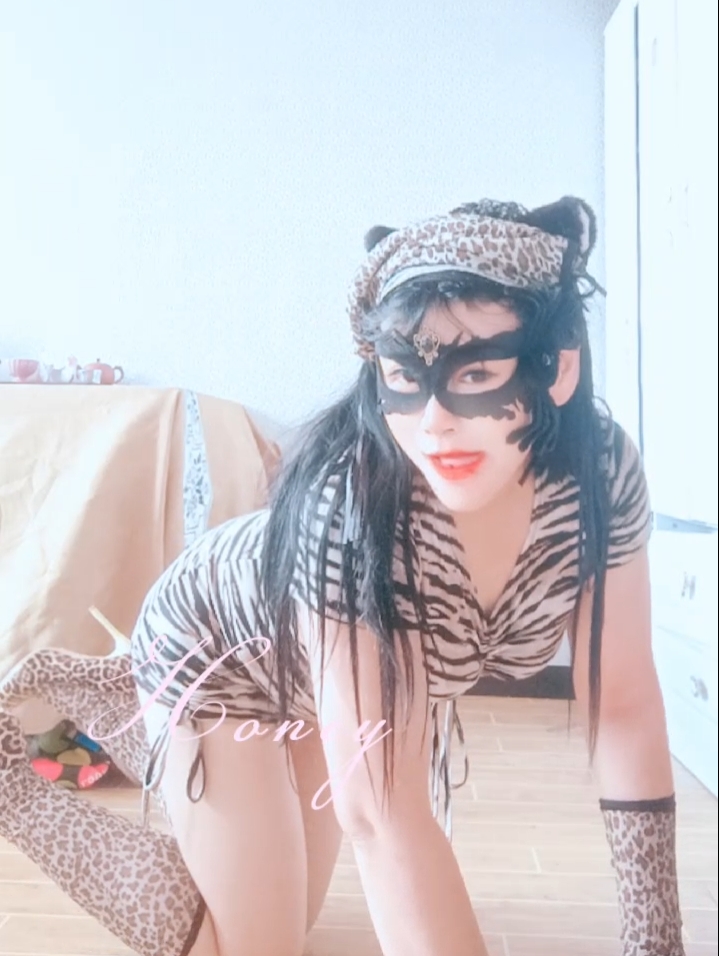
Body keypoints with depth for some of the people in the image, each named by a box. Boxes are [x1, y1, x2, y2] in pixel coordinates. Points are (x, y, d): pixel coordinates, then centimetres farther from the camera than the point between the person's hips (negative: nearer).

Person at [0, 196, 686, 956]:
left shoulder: (601, 466, -25)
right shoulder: (353, 497, -41)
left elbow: (624, 703, -18)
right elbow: (380, 810, -42)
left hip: (314, 675, 6)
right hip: (216, 644, -5)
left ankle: (108, 691, 35)